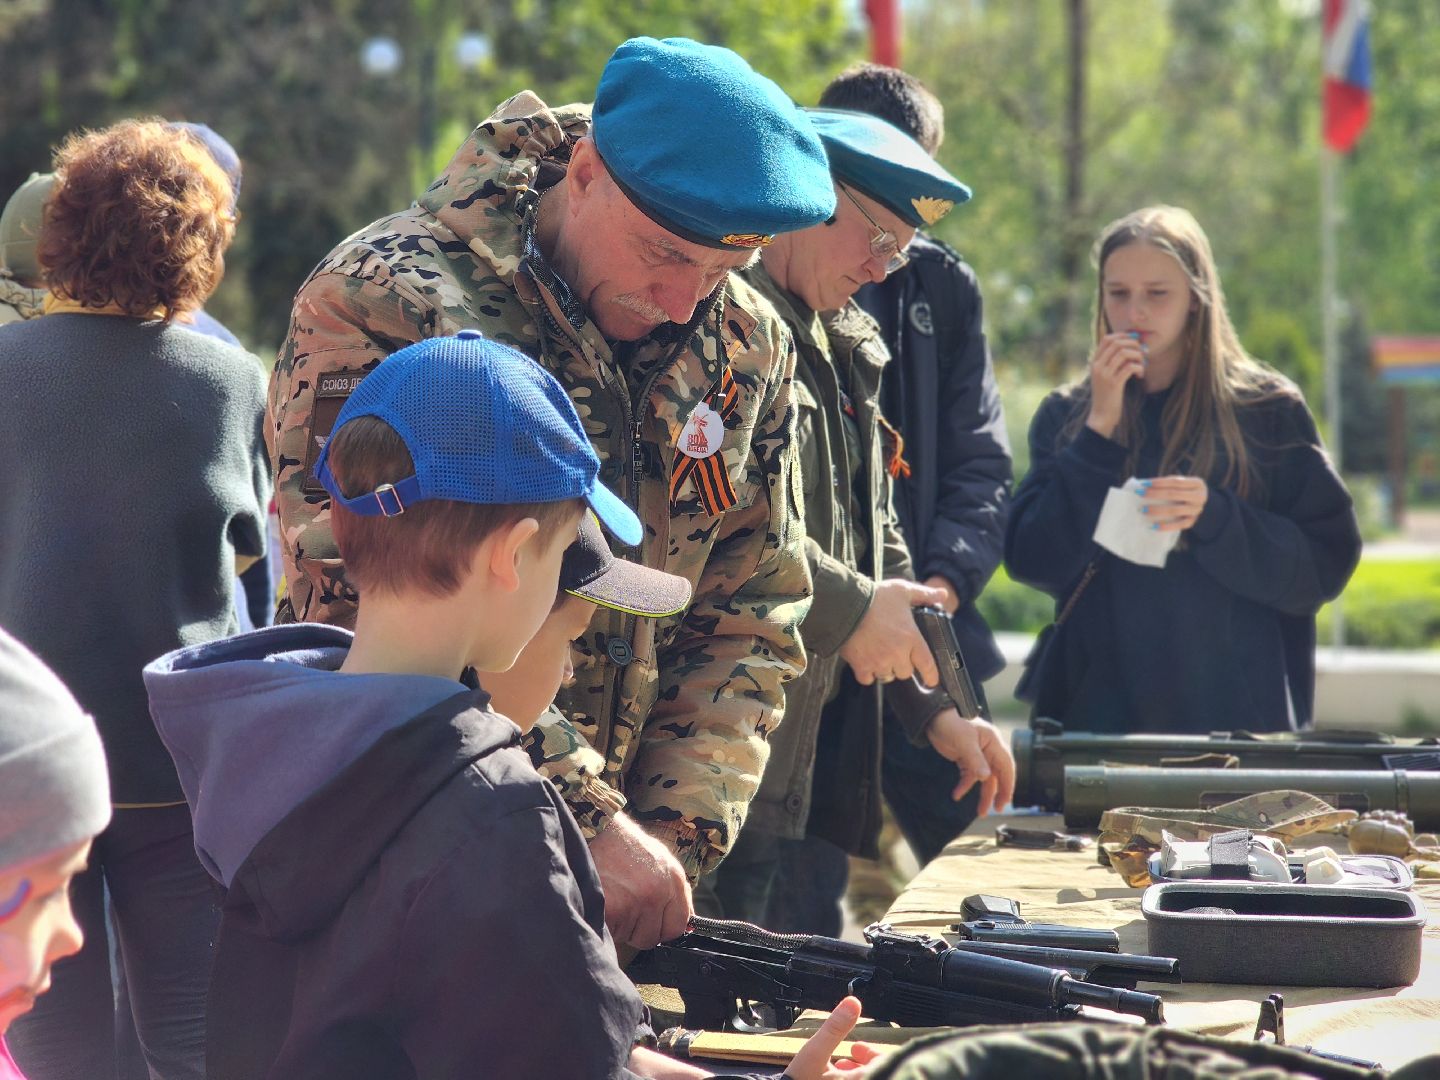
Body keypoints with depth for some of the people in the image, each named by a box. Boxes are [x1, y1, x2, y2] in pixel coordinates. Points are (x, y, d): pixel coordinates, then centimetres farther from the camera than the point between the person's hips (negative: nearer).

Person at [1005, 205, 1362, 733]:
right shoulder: (1066, 416, 7)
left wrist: (1214, 517, -18)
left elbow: (1327, 562, -4)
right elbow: (1033, 564, -5)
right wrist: (1100, 430, -9)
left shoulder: (1267, 409, 2)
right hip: (1100, 705, 1)